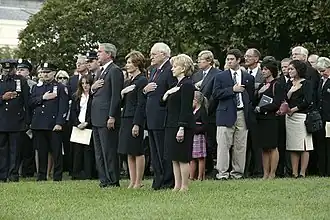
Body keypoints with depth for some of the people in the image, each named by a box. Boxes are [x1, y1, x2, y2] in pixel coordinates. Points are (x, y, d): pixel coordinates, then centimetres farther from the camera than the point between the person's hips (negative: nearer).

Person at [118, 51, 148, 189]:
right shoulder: (131, 81, 17)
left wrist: (136, 124, -20)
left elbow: (141, 104, -15)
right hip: (126, 119, 9)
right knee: (129, 153, 9)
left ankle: (138, 182, 1)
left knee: (137, 151, -4)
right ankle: (132, 181, 12)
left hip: (135, 119, -9)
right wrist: (122, 93, -2)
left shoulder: (142, 81, -10)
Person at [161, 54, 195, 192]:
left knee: (182, 158, -5)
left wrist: (182, 128, -23)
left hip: (182, 126, -10)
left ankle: (184, 186, 0)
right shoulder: (177, 85, 17)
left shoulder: (187, 85, -13)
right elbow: (165, 104, 19)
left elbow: (186, 109, -19)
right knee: (174, 158, 10)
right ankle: (177, 185, 14)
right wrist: (166, 96, -2)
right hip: (172, 126, 10)